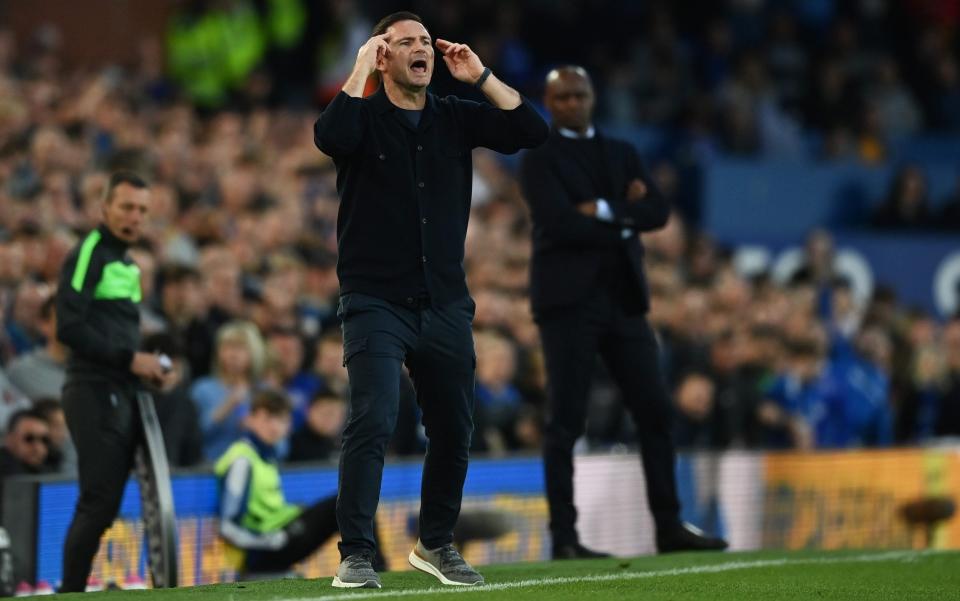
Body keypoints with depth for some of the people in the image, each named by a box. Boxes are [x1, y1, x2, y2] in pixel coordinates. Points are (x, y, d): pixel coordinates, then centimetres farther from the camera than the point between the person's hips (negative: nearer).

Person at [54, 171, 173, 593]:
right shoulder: (88, 254, -7)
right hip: (95, 394, -9)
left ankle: (74, 592, 9)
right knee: (98, 502, -14)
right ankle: (70, 593, -12)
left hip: (121, 395, 9)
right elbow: (69, 328, -17)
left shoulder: (127, 264, 22)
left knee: (104, 505, 7)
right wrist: (130, 359, -16)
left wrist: (149, 366, 10)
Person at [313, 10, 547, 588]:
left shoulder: (455, 117, 8)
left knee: (454, 431, 11)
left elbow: (532, 130, -2)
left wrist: (480, 76, -6)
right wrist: (361, 70, -18)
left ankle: (436, 544, 30)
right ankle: (355, 556, -16)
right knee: (373, 422, -18)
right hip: (376, 302, -4)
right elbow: (330, 136, -26)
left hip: (445, 304, 4)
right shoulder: (364, 116, -3)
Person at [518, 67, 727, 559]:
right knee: (566, 421, -5)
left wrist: (606, 212, -11)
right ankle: (564, 537, -4)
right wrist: (623, 221, -9)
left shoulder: (621, 154, 17)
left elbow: (657, 211, 4)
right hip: (569, 299, -6)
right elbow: (561, 222, -16)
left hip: (624, 297, 6)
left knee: (655, 411, 4)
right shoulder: (540, 159, 0)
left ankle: (669, 526, 10)